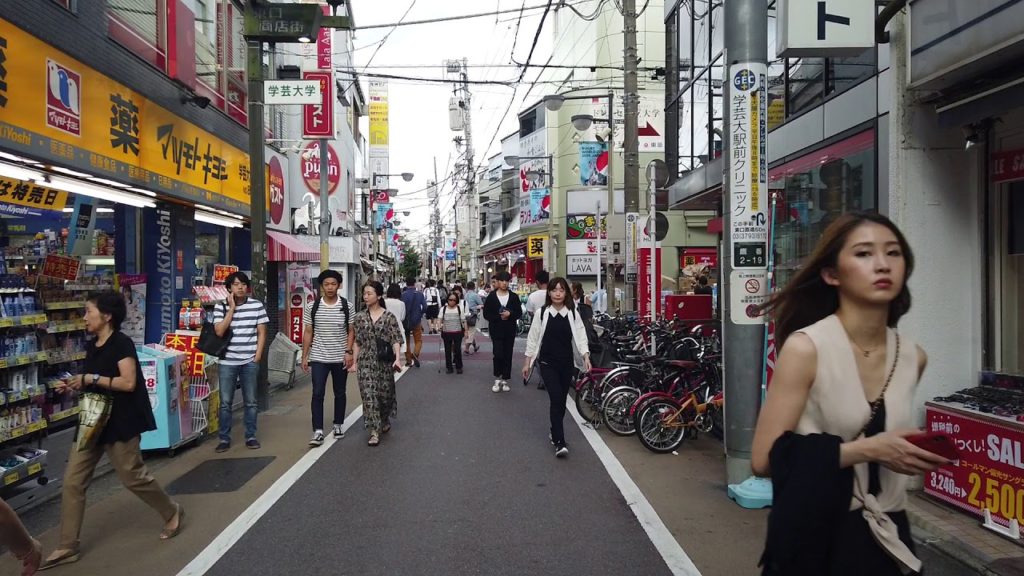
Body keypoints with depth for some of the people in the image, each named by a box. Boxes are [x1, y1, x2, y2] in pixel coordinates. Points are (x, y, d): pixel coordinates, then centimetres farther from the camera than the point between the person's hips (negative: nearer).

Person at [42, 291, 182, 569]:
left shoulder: (121, 343, -16)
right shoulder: (92, 345, 9)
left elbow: (128, 383, -23)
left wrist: (92, 378, -22)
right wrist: (73, 385, 2)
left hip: (119, 422, -8)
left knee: (133, 477, 4)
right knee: (72, 482, 5)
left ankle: (172, 512, 27)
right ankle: (68, 547, 15)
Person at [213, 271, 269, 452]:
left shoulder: (257, 305, 2)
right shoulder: (221, 306, 1)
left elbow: (262, 333, 4)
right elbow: (219, 332, -11)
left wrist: (257, 357, -4)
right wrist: (231, 308, -11)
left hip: (250, 361, 0)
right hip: (227, 361, 0)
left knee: (250, 401, 7)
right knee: (225, 402, 4)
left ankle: (251, 437, 17)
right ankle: (224, 439, 14)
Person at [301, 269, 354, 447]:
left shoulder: (346, 306, -2)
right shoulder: (312, 307, -1)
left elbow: (351, 331, 2)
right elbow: (308, 333, 3)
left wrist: (348, 351, -10)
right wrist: (304, 356, 0)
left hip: (340, 358, 1)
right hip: (318, 358, 0)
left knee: (340, 393, 12)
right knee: (318, 393, -7)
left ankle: (338, 425, 28)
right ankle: (318, 431, -4)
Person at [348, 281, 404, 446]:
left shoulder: (389, 317, -4)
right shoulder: (360, 317, 4)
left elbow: (396, 340, -7)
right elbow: (357, 342, 9)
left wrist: (397, 358, -20)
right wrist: (354, 362, 4)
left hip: (385, 361, -1)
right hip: (366, 362, 1)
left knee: (385, 393, 10)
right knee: (368, 395, -7)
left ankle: (385, 421, 38)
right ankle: (374, 431, -2)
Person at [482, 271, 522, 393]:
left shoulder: (514, 297, 5)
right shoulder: (491, 297, -1)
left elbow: (519, 313, 4)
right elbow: (486, 314, -3)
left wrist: (510, 314, -15)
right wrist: (500, 317, -14)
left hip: (510, 331, 3)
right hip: (496, 330, -2)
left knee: (508, 355, 5)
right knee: (498, 354, -12)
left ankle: (504, 380, 16)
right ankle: (497, 379, 6)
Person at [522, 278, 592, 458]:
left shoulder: (573, 313, 1)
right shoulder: (541, 313, -3)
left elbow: (580, 335, 0)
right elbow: (533, 338, 2)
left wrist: (586, 357, -13)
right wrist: (528, 362, 4)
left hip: (567, 363, 3)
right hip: (548, 363, -2)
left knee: (561, 400, 11)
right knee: (556, 399, -13)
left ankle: (555, 431, 33)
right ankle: (559, 442, -13)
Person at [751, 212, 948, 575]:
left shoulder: (913, 357, 0)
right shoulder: (805, 347, -17)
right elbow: (766, 458, -19)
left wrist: (913, 456, 1)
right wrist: (867, 450, -22)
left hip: (888, 536, 5)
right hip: (818, 540, -5)